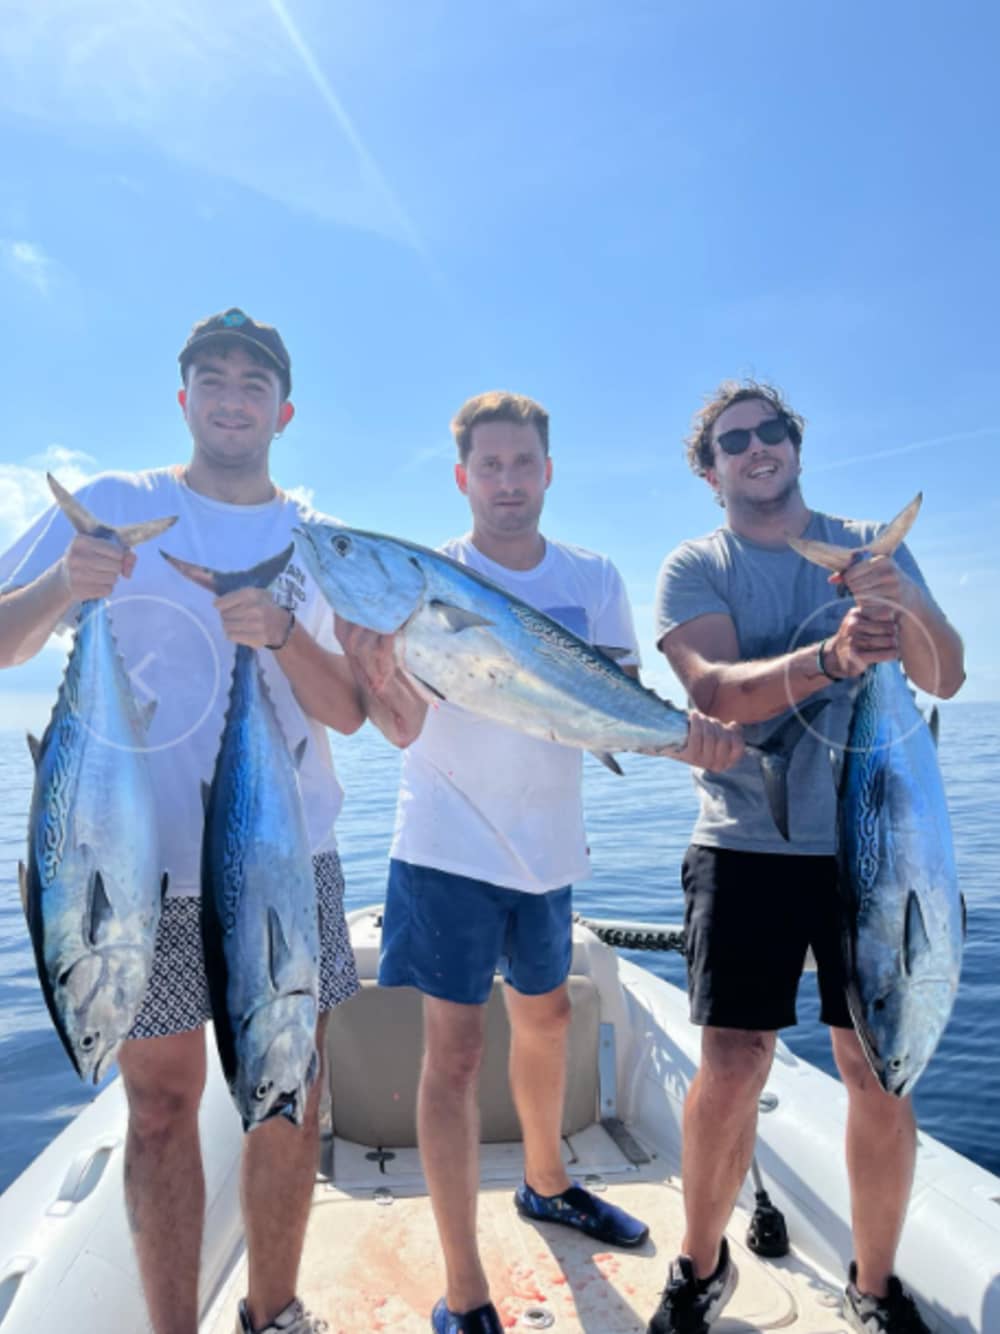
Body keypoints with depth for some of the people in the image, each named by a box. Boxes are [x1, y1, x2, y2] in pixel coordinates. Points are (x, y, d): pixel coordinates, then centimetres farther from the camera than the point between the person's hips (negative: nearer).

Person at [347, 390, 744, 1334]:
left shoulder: (593, 580, 2)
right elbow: (403, 727, -16)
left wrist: (687, 733, -22)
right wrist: (382, 664, -38)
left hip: (546, 842, 5)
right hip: (450, 844, -4)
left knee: (545, 1016, 21)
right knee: (454, 1049, -1)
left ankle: (545, 1184, 47)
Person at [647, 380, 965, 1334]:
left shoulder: (871, 546, 9)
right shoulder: (694, 568, 1)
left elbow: (946, 678, -1)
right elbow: (715, 692, -16)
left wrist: (906, 605, -21)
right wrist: (831, 657, -31)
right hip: (747, 848, -2)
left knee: (879, 1074, 6)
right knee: (731, 1069, 0)